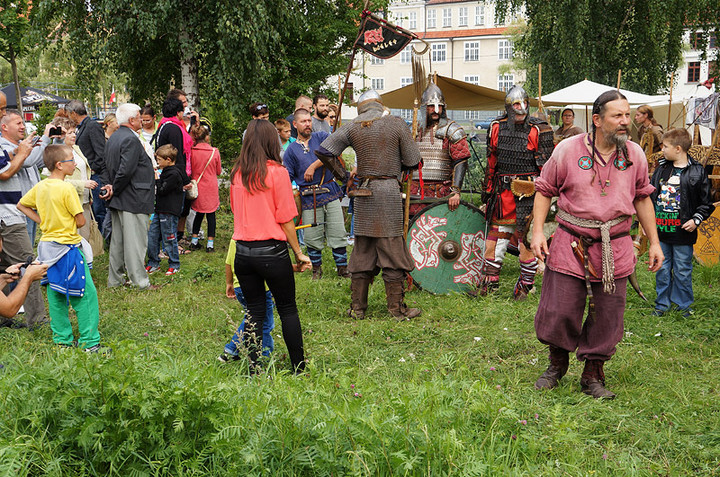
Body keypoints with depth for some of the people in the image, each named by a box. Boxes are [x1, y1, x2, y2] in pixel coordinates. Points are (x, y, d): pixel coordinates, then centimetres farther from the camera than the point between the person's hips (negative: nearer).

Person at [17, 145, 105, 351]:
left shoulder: (39, 187, 4)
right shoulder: (67, 189, -17)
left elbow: (21, 205, 18)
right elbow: (81, 221, -14)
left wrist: (43, 221, 13)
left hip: (48, 247, 8)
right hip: (68, 248, -8)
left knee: (56, 296, 14)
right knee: (86, 294, -2)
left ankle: (62, 339, 21)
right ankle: (89, 342, -1)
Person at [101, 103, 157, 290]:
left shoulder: (113, 138, 14)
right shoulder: (131, 139, -17)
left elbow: (107, 167, 14)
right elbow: (125, 170, -23)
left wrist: (109, 186, 3)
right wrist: (114, 190, -11)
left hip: (118, 198, 10)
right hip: (133, 200, -10)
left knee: (118, 240, 15)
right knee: (135, 241, -4)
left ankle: (114, 279, 22)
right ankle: (140, 281, 1)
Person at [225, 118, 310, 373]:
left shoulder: (237, 173, 4)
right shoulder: (277, 171, -10)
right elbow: (286, 219, -8)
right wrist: (299, 253, 1)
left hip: (243, 252, 4)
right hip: (272, 251, -4)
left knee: (254, 311, 12)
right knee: (288, 309, 9)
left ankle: (254, 371, 12)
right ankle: (299, 369, 14)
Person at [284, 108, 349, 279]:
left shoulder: (321, 137, 8)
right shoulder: (291, 149, 9)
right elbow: (287, 177, 9)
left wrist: (313, 166, -14)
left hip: (330, 193, 0)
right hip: (309, 199, 0)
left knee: (338, 234, -1)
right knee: (312, 237, 2)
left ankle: (342, 268, 10)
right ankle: (316, 269, 21)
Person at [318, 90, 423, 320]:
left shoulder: (352, 127, 5)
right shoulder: (396, 124, -1)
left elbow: (324, 150, 2)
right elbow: (413, 161, -1)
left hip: (363, 192, 3)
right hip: (389, 190, -3)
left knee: (362, 251, 11)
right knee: (392, 249, 2)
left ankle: (357, 307, 16)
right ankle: (397, 308, 7)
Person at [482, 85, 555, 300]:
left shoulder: (538, 130, -6)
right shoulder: (497, 128, 7)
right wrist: (489, 189, 17)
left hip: (528, 191, -4)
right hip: (503, 191, 4)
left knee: (526, 238, -2)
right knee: (496, 232, 8)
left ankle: (525, 285, 12)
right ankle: (489, 281, 21)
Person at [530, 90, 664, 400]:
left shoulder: (634, 154, 4)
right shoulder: (568, 150, -6)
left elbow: (642, 198, 15)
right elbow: (545, 190, 3)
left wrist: (654, 242, 13)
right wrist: (538, 231, -6)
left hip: (615, 251, 2)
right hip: (571, 246, -2)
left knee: (607, 318, 6)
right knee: (559, 312, 0)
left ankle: (593, 376, 25)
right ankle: (557, 363, 28)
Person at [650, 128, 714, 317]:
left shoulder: (697, 172, -6)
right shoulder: (661, 168, 7)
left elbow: (706, 202, 0)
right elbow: (650, 194, 17)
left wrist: (696, 220, -12)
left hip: (682, 232, -4)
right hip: (660, 230, 4)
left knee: (683, 271, 6)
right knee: (662, 270, 11)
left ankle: (684, 305, 22)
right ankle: (662, 304, 23)